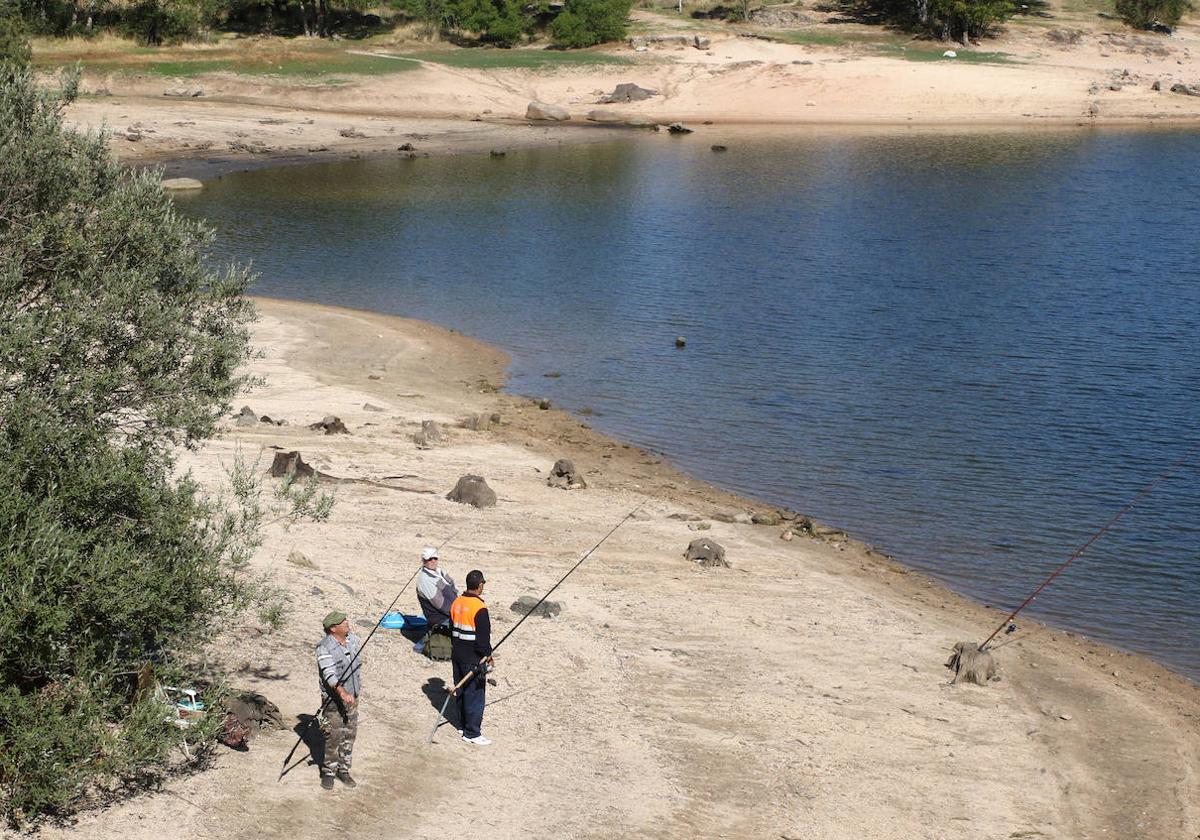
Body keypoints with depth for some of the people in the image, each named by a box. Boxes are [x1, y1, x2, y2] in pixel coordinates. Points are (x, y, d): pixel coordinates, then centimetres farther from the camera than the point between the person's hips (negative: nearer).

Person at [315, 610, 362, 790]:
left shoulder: (353, 640, 2)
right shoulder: (324, 648, -20)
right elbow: (329, 674, -31)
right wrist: (342, 692, -45)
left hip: (352, 697, 6)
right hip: (333, 699, -6)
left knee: (350, 735, 10)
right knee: (334, 737, -3)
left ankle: (343, 770, 23)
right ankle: (328, 772, 11)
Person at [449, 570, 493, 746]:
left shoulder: (456, 603, 4)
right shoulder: (479, 609, -21)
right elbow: (483, 637, -18)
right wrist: (487, 654, -5)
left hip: (457, 655, 8)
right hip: (474, 658, -8)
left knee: (462, 690, 20)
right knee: (475, 694, -1)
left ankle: (464, 722, 33)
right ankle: (471, 733, 1)